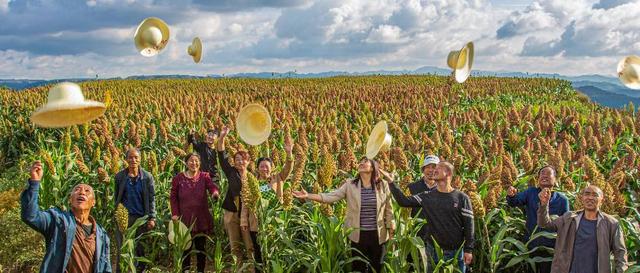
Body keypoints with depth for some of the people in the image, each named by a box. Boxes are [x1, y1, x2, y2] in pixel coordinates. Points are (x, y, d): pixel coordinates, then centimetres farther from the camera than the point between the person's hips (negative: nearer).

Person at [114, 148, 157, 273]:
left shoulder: (147, 177, 0)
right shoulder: (119, 176, 1)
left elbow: (152, 199, -1)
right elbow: (116, 198, 6)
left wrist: (152, 218, -7)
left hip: (142, 218, 0)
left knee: (141, 249, 5)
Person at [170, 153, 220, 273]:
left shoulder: (204, 176, 3)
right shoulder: (178, 178, 1)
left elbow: (213, 186, -15)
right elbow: (173, 197, 3)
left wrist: (215, 192, -39)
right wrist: (175, 213, -8)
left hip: (201, 219, 1)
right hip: (185, 219, -1)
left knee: (201, 247, 9)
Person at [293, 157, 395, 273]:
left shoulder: (383, 186, -1)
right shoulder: (350, 185, -2)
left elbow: (388, 211, 4)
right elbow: (330, 197, -9)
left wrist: (391, 235, 4)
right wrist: (308, 196, -21)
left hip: (378, 235, 0)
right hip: (358, 235, 0)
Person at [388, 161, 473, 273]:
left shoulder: (461, 198, -5)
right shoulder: (427, 196, 3)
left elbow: (468, 225, -5)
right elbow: (404, 201, -3)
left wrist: (468, 250, -9)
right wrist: (391, 182, -11)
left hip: (456, 252, -2)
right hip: (433, 250, 2)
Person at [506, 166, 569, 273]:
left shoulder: (562, 200, -2)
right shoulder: (531, 192, 2)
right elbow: (515, 202, -13)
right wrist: (511, 195, -37)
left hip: (551, 249, -1)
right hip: (530, 247, 1)